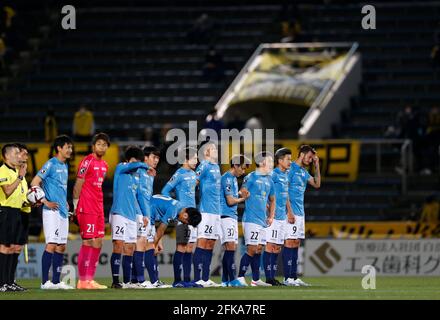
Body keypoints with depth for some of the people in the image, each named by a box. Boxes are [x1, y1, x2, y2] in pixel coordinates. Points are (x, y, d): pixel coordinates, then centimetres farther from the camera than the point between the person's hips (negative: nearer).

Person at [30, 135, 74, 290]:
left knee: (61, 246, 8)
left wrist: (65, 202, 14)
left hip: (63, 211, 9)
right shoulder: (51, 164, -9)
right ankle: (45, 281, -11)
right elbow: (34, 183, -13)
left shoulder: (65, 166, 16)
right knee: (51, 245, -12)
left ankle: (56, 281, 12)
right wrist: (46, 202, -15)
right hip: (52, 211, -9)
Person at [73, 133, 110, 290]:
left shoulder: (104, 165, 15)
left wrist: (99, 204, 16)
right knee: (89, 242, -9)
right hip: (86, 209, -8)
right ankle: (83, 281, -7)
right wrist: (76, 205, -11)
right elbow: (78, 185, -10)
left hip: (98, 208, 8)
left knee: (98, 242, 7)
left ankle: (90, 279, 11)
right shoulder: (87, 161, -9)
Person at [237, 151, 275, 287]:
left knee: (259, 250, 9)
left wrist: (271, 217, 16)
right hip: (251, 219, -7)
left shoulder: (269, 180, 15)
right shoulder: (251, 177, -7)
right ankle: (240, 278, -5)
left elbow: (272, 200, 25)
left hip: (263, 220, 7)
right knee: (252, 250, -11)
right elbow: (243, 192, -11)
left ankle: (256, 280, 14)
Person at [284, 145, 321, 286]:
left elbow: (317, 184, 18)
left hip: (300, 213, 9)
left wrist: (317, 166, 10)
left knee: (296, 243, 8)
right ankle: (287, 278, -9)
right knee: (290, 242, -9)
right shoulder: (291, 168, -10)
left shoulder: (304, 171, 16)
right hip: (292, 211, -9)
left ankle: (294, 277, 10)